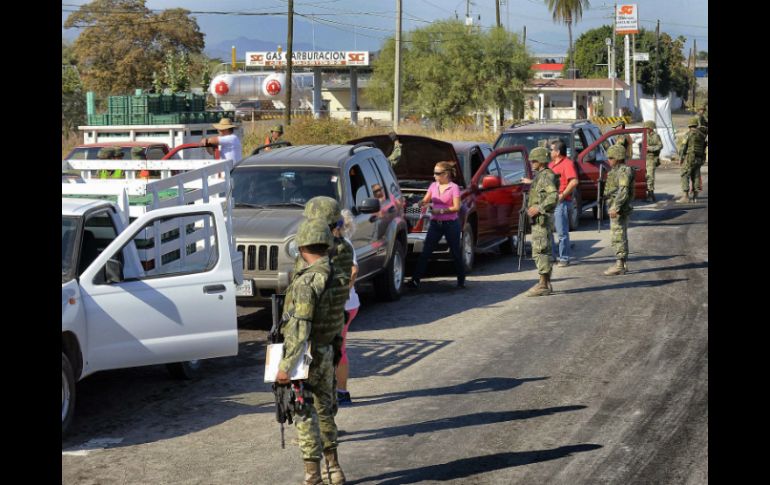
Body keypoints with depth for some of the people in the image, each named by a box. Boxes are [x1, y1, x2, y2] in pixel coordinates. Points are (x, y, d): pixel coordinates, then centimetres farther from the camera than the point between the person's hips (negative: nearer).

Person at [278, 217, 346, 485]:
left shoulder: (306, 281, -23)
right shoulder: (336, 274, 2)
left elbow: (300, 328, -26)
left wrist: (286, 365, -24)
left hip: (305, 356, -8)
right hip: (327, 352, 8)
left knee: (305, 416, 0)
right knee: (324, 411, 19)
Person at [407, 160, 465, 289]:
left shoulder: (454, 188, -8)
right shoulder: (433, 186, 9)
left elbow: (456, 207, -13)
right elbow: (425, 200, 5)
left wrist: (440, 210, -22)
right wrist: (423, 203, -19)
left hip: (450, 224, -4)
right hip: (435, 223, 4)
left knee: (456, 253, 7)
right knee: (425, 252, -4)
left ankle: (461, 280, 22)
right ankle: (415, 280, -6)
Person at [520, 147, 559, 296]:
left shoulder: (546, 175, -15)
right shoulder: (540, 175, 16)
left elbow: (553, 196, -27)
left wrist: (538, 208, -26)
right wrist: (531, 183, 35)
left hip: (542, 219, -11)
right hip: (538, 219, 11)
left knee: (540, 251, -10)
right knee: (542, 251, 13)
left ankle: (543, 285, -10)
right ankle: (546, 284, 17)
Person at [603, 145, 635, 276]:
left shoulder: (624, 171, -15)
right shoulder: (617, 170, 17)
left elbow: (623, 191, -23)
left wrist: (615, 208, -27)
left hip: (619, 210, -11)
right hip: (615, 208, 11)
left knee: (618, 237, -10)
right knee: (619, 237, 13)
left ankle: (620, 265, -9)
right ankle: (623, 265, 17)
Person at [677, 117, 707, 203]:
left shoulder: (689, 134, -8)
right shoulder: (702, 135, 12)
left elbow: (683, 146, -11)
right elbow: (704, 148, 15)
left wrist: (680, 158, -5)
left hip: (690, 157, -7)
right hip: (699, 159, 7)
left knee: (685, 176, -6)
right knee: (695, 177, 11)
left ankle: (685, 197, -15)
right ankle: (695, 196, 10)